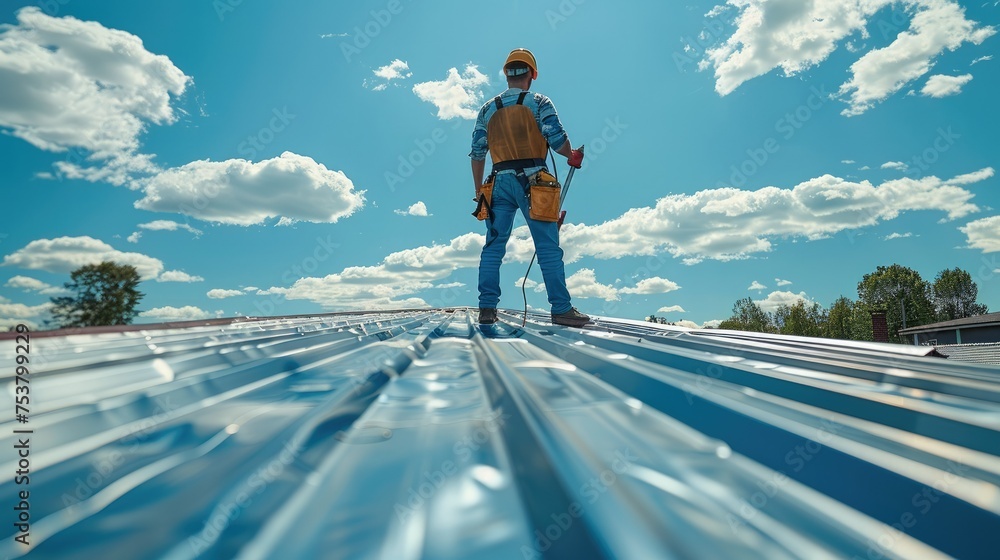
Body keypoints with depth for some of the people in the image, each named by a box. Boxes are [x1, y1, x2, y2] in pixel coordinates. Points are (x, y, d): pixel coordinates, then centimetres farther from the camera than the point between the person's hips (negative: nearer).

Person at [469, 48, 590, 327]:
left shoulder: (488, 109, 14)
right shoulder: (539, 102, 3)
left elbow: (477, 153, 11)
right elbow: (558, 140, -7)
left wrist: (479, 191, 18)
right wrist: (573, 156, 14)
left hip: (500, 181, 4)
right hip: (531, 179, -3)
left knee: (493, 246, 6)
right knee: (548, 247, -2)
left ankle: (487, 308, 3)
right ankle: (561, 309, -3)